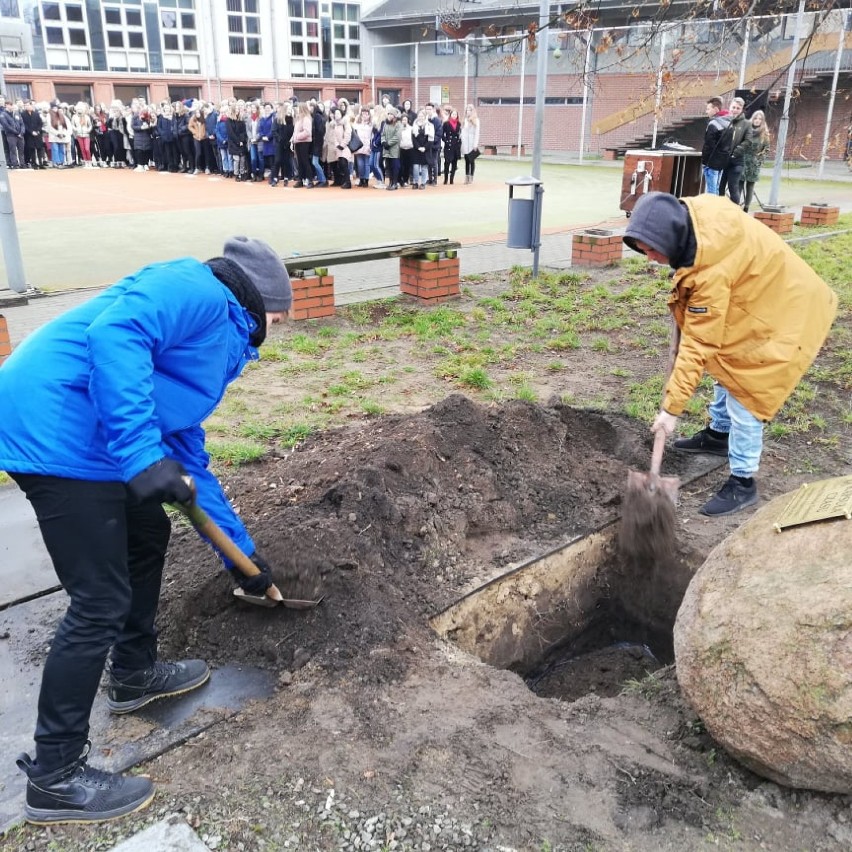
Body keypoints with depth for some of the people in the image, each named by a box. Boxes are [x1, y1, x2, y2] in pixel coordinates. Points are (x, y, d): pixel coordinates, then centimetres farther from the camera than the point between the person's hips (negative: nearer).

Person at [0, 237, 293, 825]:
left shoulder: (217, 346, 24)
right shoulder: (198, 290, -3)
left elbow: (190, 461, 28)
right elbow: (114, 333, -23)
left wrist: (244, 552, 31)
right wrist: (141, 454, -28)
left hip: (80, 440, 11)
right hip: (54, 432, -11)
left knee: (148, 535, 24)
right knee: (101, 602, -4)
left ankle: (134, 675, 43)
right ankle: (55, 777, 14)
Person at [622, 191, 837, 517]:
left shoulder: (713, 270, -39)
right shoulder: (696, 211, -17)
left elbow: (698, 346, -34)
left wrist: (672, 407, -29)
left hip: (780, 312, -10)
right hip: (762, 291, 10)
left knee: (744, 393, -8)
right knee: (725, 364, 23)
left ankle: (742, 483, 3)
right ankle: (718, 434, 43)